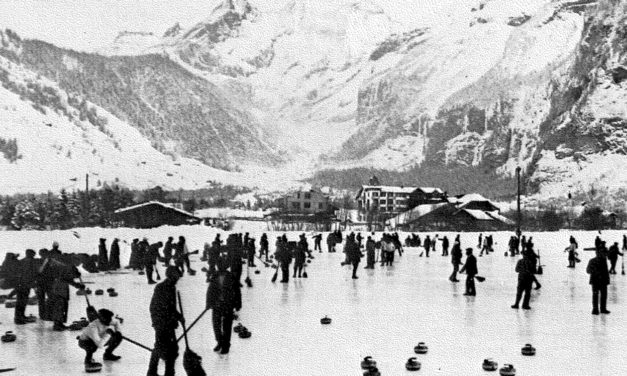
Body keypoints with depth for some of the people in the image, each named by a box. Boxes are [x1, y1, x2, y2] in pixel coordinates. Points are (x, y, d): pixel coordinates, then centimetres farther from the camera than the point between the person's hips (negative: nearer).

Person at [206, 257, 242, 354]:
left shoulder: (231, 277, -6)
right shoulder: (214, 277, 3)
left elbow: (237, 291, -1)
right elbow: (210, 291, 10)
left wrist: (237, 304, 0)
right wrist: (209, 304, 8)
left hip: (228, 305, -3)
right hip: (216, 305, 3)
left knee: (226, 326, 2)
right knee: (216, 325, 8)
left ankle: (226, 345, 12)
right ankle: (220, 342, 29)